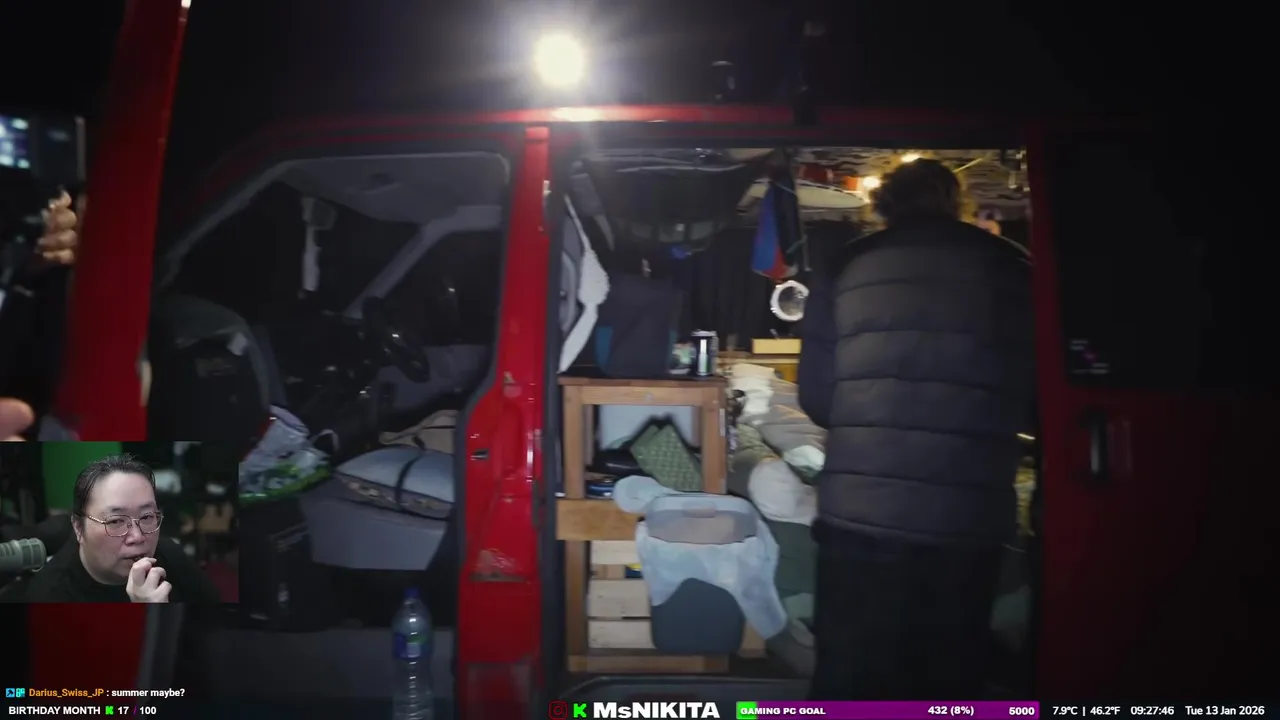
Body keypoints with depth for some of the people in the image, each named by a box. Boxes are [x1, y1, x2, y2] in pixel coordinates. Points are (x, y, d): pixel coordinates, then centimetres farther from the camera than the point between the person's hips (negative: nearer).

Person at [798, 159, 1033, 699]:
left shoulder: (846, 267, 5)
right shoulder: (1012, 267, 6)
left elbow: (815, 396, 4)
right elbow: (1039, 390, 9)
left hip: (860, 514, 0)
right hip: (967, 520, 1)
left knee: (849, 684, 10)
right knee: (947, 688, 15)